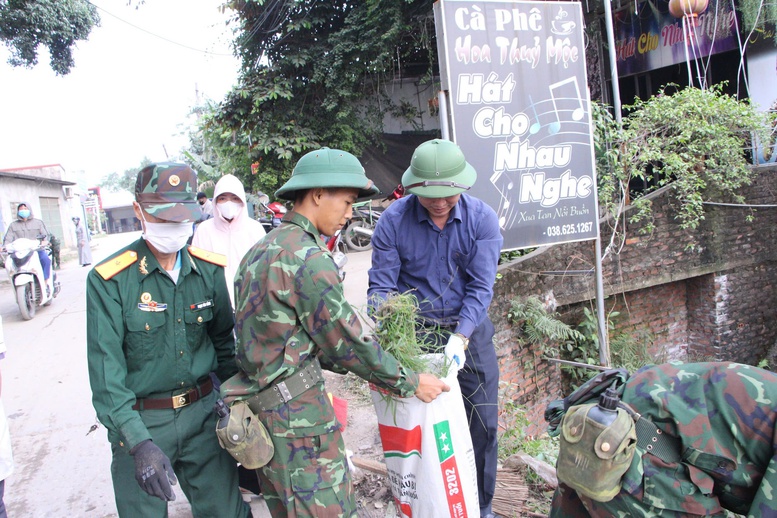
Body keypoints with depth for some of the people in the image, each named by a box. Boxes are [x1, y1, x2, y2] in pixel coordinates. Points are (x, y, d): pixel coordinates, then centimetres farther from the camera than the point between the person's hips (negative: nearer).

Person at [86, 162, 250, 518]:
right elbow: (105, 368, -16)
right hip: (140, 420, -3)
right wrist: (139, 442, -24)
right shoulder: (109, 280, -12)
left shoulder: (209, 269, 0)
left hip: (203, 412, 3)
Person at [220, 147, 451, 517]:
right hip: (297, 412, -10)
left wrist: (357, 368, 13)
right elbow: (345, 341, -15)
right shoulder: (308, 257, -19)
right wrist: (411, 384, -2)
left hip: (261, 402, 10)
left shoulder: (262, 249, 10)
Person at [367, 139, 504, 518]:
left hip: (469, 330, 1)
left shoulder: (481, 218, -11)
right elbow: (380, 286, -9)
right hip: (413, 331, 0)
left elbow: (481, 286, -13)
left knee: (481, 423, 8)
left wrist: (459, 338, -24)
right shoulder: (394, 220, -12)